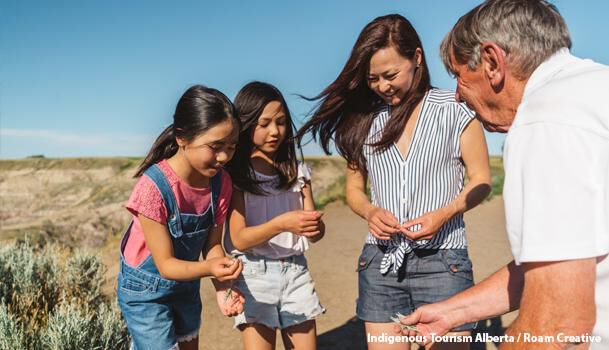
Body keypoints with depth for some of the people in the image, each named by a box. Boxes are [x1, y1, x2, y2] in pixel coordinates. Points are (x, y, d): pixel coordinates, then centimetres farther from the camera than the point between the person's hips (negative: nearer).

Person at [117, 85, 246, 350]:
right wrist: (209, 267, -43)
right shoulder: (154, 186, -32)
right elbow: (165, 264, -26)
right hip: (146, 289, -6)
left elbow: (212, 244, -8)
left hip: (187, 284, 6)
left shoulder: (221, 183, -16)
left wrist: (222, 287, -24)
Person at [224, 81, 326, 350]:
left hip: (295, 270, 4)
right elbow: (239, 239, -13)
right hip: (255, 273, -3)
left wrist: (315, 226, -22)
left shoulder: (297, 171, 5)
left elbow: (315, 234, 2)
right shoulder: (235, 173, -7)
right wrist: (281, 224, -28)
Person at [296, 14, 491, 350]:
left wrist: (443, 214, -17)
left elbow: (480, 180, 1)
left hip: (442, 261, -3)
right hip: (380, 261, 3)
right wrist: (370, 212, -10)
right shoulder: (365, 118, 5)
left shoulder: (454, 109, -4)